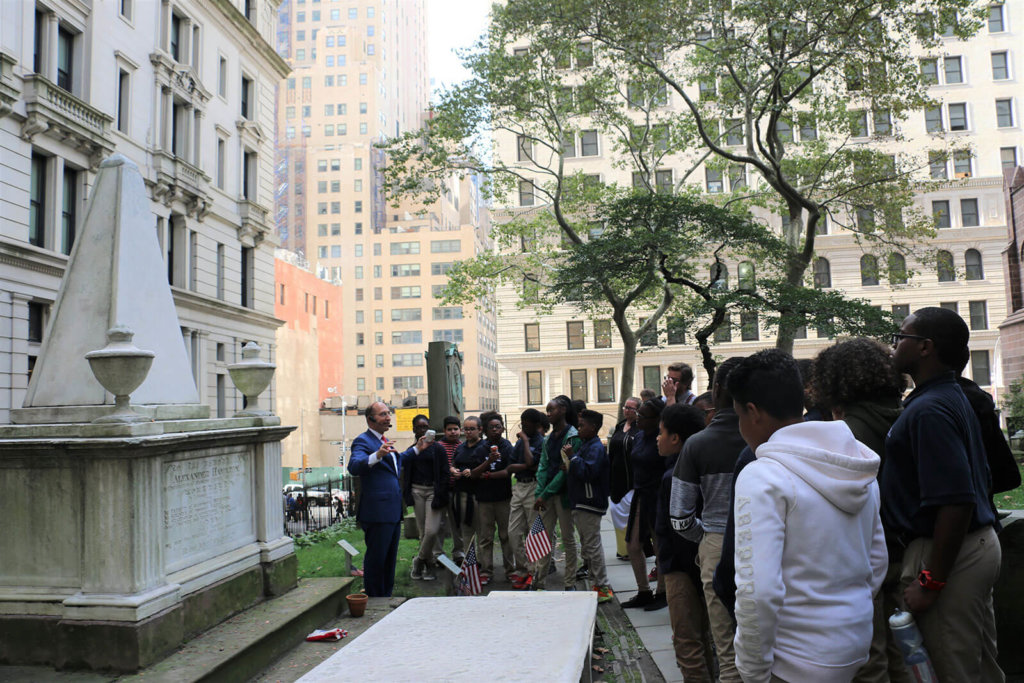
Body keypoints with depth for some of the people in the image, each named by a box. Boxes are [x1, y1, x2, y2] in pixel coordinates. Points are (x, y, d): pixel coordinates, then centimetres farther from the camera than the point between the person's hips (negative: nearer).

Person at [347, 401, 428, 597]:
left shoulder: (384, 441, 18)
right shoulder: (362, 441, -13)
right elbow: (354, 467, -31)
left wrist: (416, 449, 37)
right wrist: (377, 455, -46)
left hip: (393, 511, 10)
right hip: (377, 512, -10)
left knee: (390, 557, 18)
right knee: (376, 558, -1)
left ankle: (386, 598, 30)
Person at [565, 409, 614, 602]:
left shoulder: (596, 448, -15)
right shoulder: (585, 445, 17)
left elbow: (587, 472, -27)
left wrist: (573, 456, -21)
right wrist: (569, 469, 8)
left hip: (589, 504, -11)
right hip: (580, 504, 11)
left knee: (592, 546, -5)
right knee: (587, 547, 16)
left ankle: (603, 588, 2)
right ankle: (597, 583, 25)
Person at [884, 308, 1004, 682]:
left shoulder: (929, 410, -22)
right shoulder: (954, 397, 11)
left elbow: (956, 502, -28)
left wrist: (931, 581, -22)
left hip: (950, 552, -10)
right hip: (980, 542, 10)